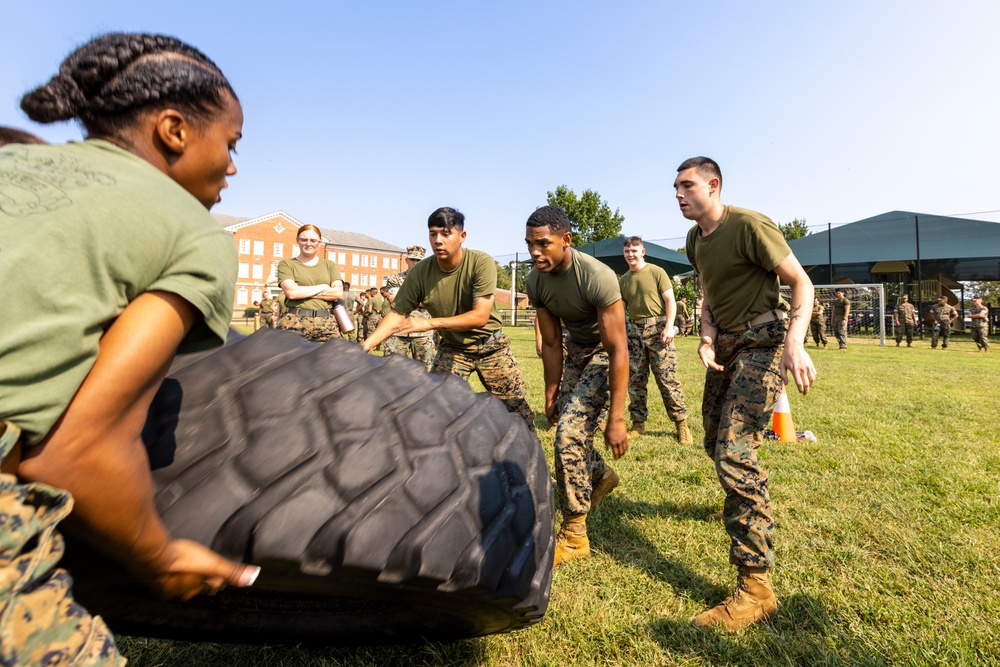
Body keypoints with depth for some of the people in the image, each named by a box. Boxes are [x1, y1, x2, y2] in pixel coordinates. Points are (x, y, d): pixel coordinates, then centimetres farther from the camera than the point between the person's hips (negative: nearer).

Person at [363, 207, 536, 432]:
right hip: (452, 348, 2)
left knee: (518, 407, 5)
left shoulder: (482, 263, -25)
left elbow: (480, 316, -30)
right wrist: (367, 344, -27)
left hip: (490, 345, -2)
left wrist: (430, 323, -38)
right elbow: (397, 313, -12)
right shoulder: (419, 272, -17)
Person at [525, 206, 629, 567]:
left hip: (605, 352, -7)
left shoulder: (597, 276, -33)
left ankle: (575, 535, 0)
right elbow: (551, 344, -4)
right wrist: (550, 395, 1)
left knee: (570, 431, -17)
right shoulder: (536, 280, -14)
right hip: (575, 347, 7)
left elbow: (618, 351, -31)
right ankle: (601, 475, 45)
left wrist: (616, 419, -31)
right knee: (567, 426, 12)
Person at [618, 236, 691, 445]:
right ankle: (638, 424, 15)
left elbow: (670, 301, -4)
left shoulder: (656, 272, 0)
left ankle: (681, 424, 4)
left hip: (657, 328, -5)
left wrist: (669, 326, -16)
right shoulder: (623, 280, 14)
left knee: (667, 379, -7)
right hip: (634, 331, 5)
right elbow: (621, 309, 18)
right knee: (635, 380, 5)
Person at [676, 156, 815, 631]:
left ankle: (755, 588, -10)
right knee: (716, 444, 17)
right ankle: (747, 503, 49)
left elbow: (800, 283, -16)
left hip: (762, 342, -8)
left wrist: (795, 343, -30)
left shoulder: (749, 225, -15)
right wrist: (707, 338, -2)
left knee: (734, 451, -19)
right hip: (726, 343, 8)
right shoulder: (695, 239, 10)